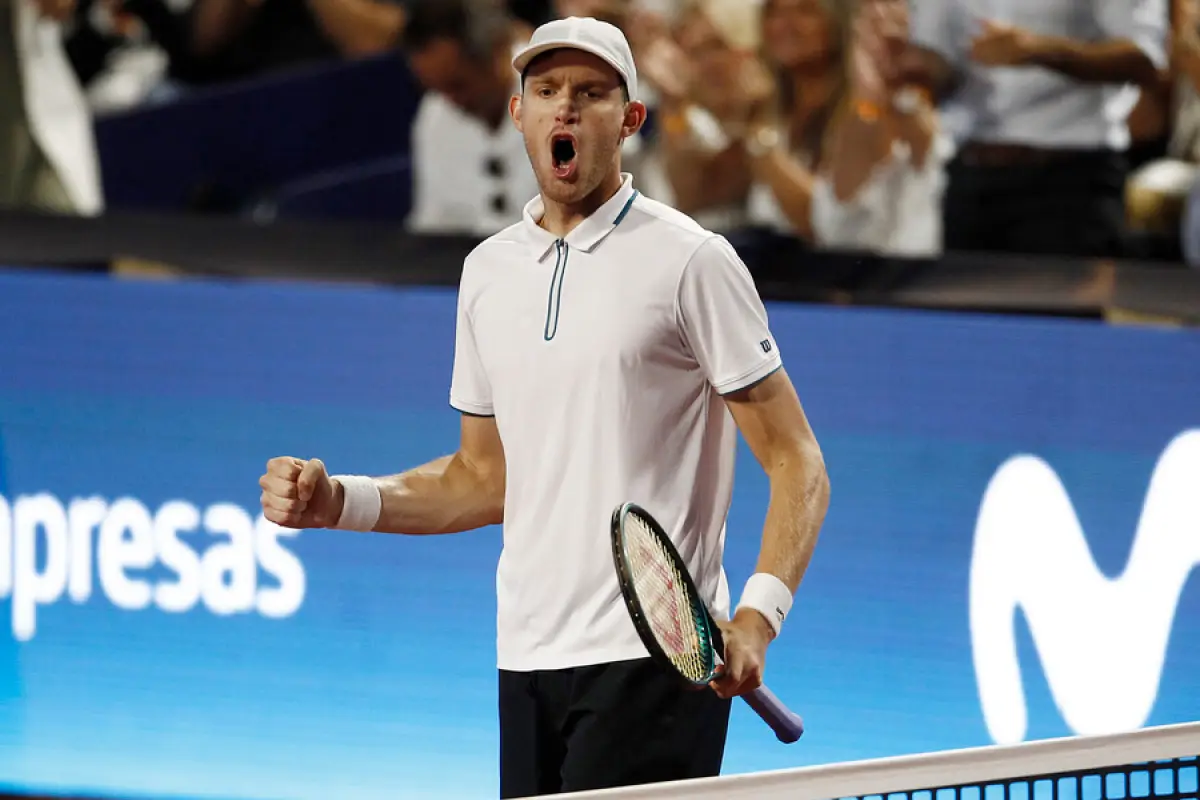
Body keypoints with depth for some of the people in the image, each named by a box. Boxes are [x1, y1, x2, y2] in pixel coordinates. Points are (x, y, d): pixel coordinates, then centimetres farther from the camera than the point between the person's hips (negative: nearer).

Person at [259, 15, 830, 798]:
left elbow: (797, 463, -6)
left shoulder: (689, 260, -4)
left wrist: (756, 618, -21)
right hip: (527, 663, 6)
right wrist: (339, 501, 7)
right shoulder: (489, 271, 14)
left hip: (655, 656, -6)